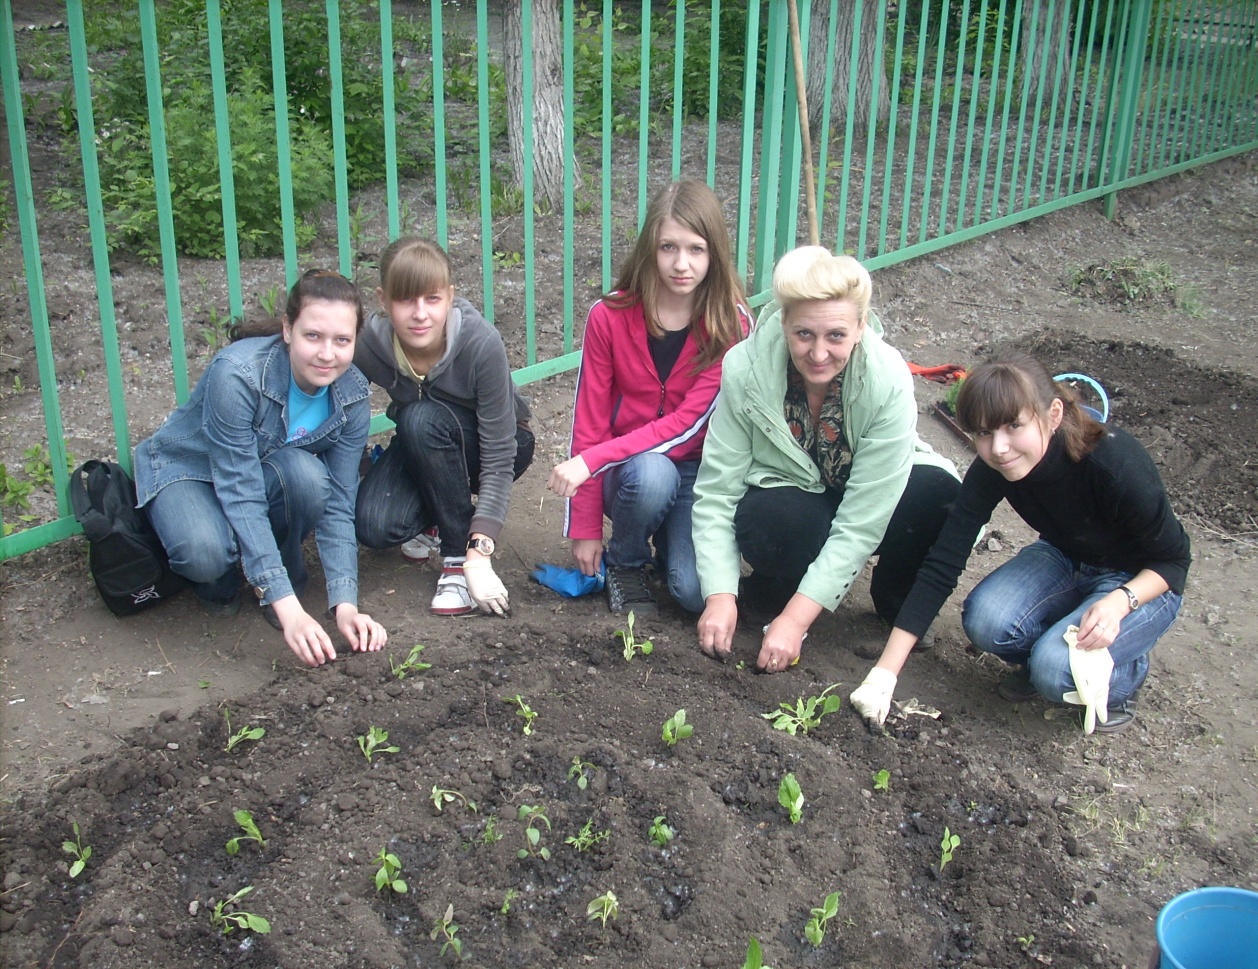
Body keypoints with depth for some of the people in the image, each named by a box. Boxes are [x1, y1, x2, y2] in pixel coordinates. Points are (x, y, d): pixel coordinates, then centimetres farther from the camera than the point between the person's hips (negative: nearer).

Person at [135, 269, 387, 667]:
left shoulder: (352, 396, -20)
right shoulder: (237, 374, -35)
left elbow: (337, 506, -18)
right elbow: (241, 494, -36)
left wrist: (345, 605, -31)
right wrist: (288, 608, -43)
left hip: (264, 469, 4)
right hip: (185, 469, -3)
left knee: (306, 473, -33)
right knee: (206, 553, -37)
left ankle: (287, 572, -4)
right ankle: (219, 580, 1)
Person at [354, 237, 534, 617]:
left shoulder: (482, 344, -33)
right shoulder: (369, 344, -24)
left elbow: (498, 460, -29)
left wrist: (479, 552, -36)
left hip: (502, 441, -3)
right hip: (423, 446, 3)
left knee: (421, 419, -35)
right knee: (372, 525, -25)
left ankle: (459, 557, -18)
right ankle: (432, 520, 11)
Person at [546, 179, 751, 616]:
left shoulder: (730, 324, -12)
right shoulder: (609, 317, -11)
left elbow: (687, 423, -19)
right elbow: (589, 422, -8)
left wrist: (591, 461, -29)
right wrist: (585, 529, -8)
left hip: (697, 470, 0)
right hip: (628, 471, 0)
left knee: (699, 593, -23)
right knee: (652, 474, -37)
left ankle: (670, 539, 13)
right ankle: (624, 564, -4)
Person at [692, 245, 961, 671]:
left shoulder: (889, 383, -29)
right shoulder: (745, 369, -25)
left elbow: (861, 522, -29)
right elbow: (716, 492, -21)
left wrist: (796, 617, -33)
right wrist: (720, 596, -31)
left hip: (864, 496, 1)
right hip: (785, 497, -1)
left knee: (940, 493, -31)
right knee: (777, 521, -38)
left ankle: (897, 602, 0)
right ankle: (768, 597, -2)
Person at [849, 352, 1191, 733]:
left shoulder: (1115, 465, -34)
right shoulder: (992, 470, -22)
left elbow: (1174, 559, -17)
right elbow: (941, 566, -20)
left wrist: (1120, 600, -37)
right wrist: (884, 673, -24)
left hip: (1140, 582, -4)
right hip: (1064, 560, 4)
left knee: (1056, 670, -28)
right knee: (985, 620, -25)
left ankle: (1124, 674, 5)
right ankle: (1045, 659, 7)